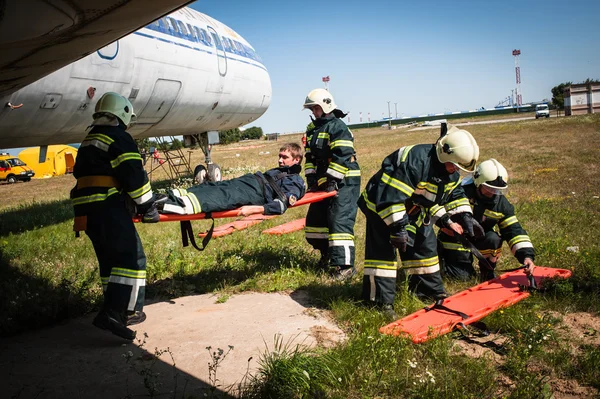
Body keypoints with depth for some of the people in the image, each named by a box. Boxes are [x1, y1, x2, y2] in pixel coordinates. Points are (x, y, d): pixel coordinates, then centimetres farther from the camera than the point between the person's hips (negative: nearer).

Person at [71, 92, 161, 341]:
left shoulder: (89, 141, 24)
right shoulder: (119, 137, -4)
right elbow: (134, 176, -12)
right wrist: (148, 208, -6)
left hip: (85, 209, 9)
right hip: (109, 207, -9)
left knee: (110, 260, 15)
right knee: (132, 258, -7)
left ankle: (123, 311, 21)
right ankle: (112, 313, -16)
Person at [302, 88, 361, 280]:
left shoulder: (338, 127, -13)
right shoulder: (312, 130, 15)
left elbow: (343, 157, -21)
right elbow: (310, 156, 17)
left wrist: (332, 179, -22)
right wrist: (311, 177, 5)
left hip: (344, 181, -9)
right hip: (324, 182, 9)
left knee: (339, 221, -15)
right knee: (315, 219, 13)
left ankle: (345, 265, -12)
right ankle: (328, 254, 31)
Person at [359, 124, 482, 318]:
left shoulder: (452, 170, -6)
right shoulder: (415, 161, -36)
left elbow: (454, 193, 12)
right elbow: (391, 196, -37)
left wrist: (465, 215, -1)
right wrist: (398, 227, -34)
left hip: (414, 210, 9)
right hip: (382, 204, -9)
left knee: (426, 245, 12)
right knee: (383, 250, -12)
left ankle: (430, 290, 28)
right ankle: (381, 301, -7)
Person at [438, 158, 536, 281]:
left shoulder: (501, 204, -10)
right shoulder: (463, 192, -23)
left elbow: (514, 230, -14)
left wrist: (527, 255, -26)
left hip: (479, 238, 4)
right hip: (455, 239, -4)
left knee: (493, 238, -30)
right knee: (463, 276, -13)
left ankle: (488, 273, -3)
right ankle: (443, 257, 19)